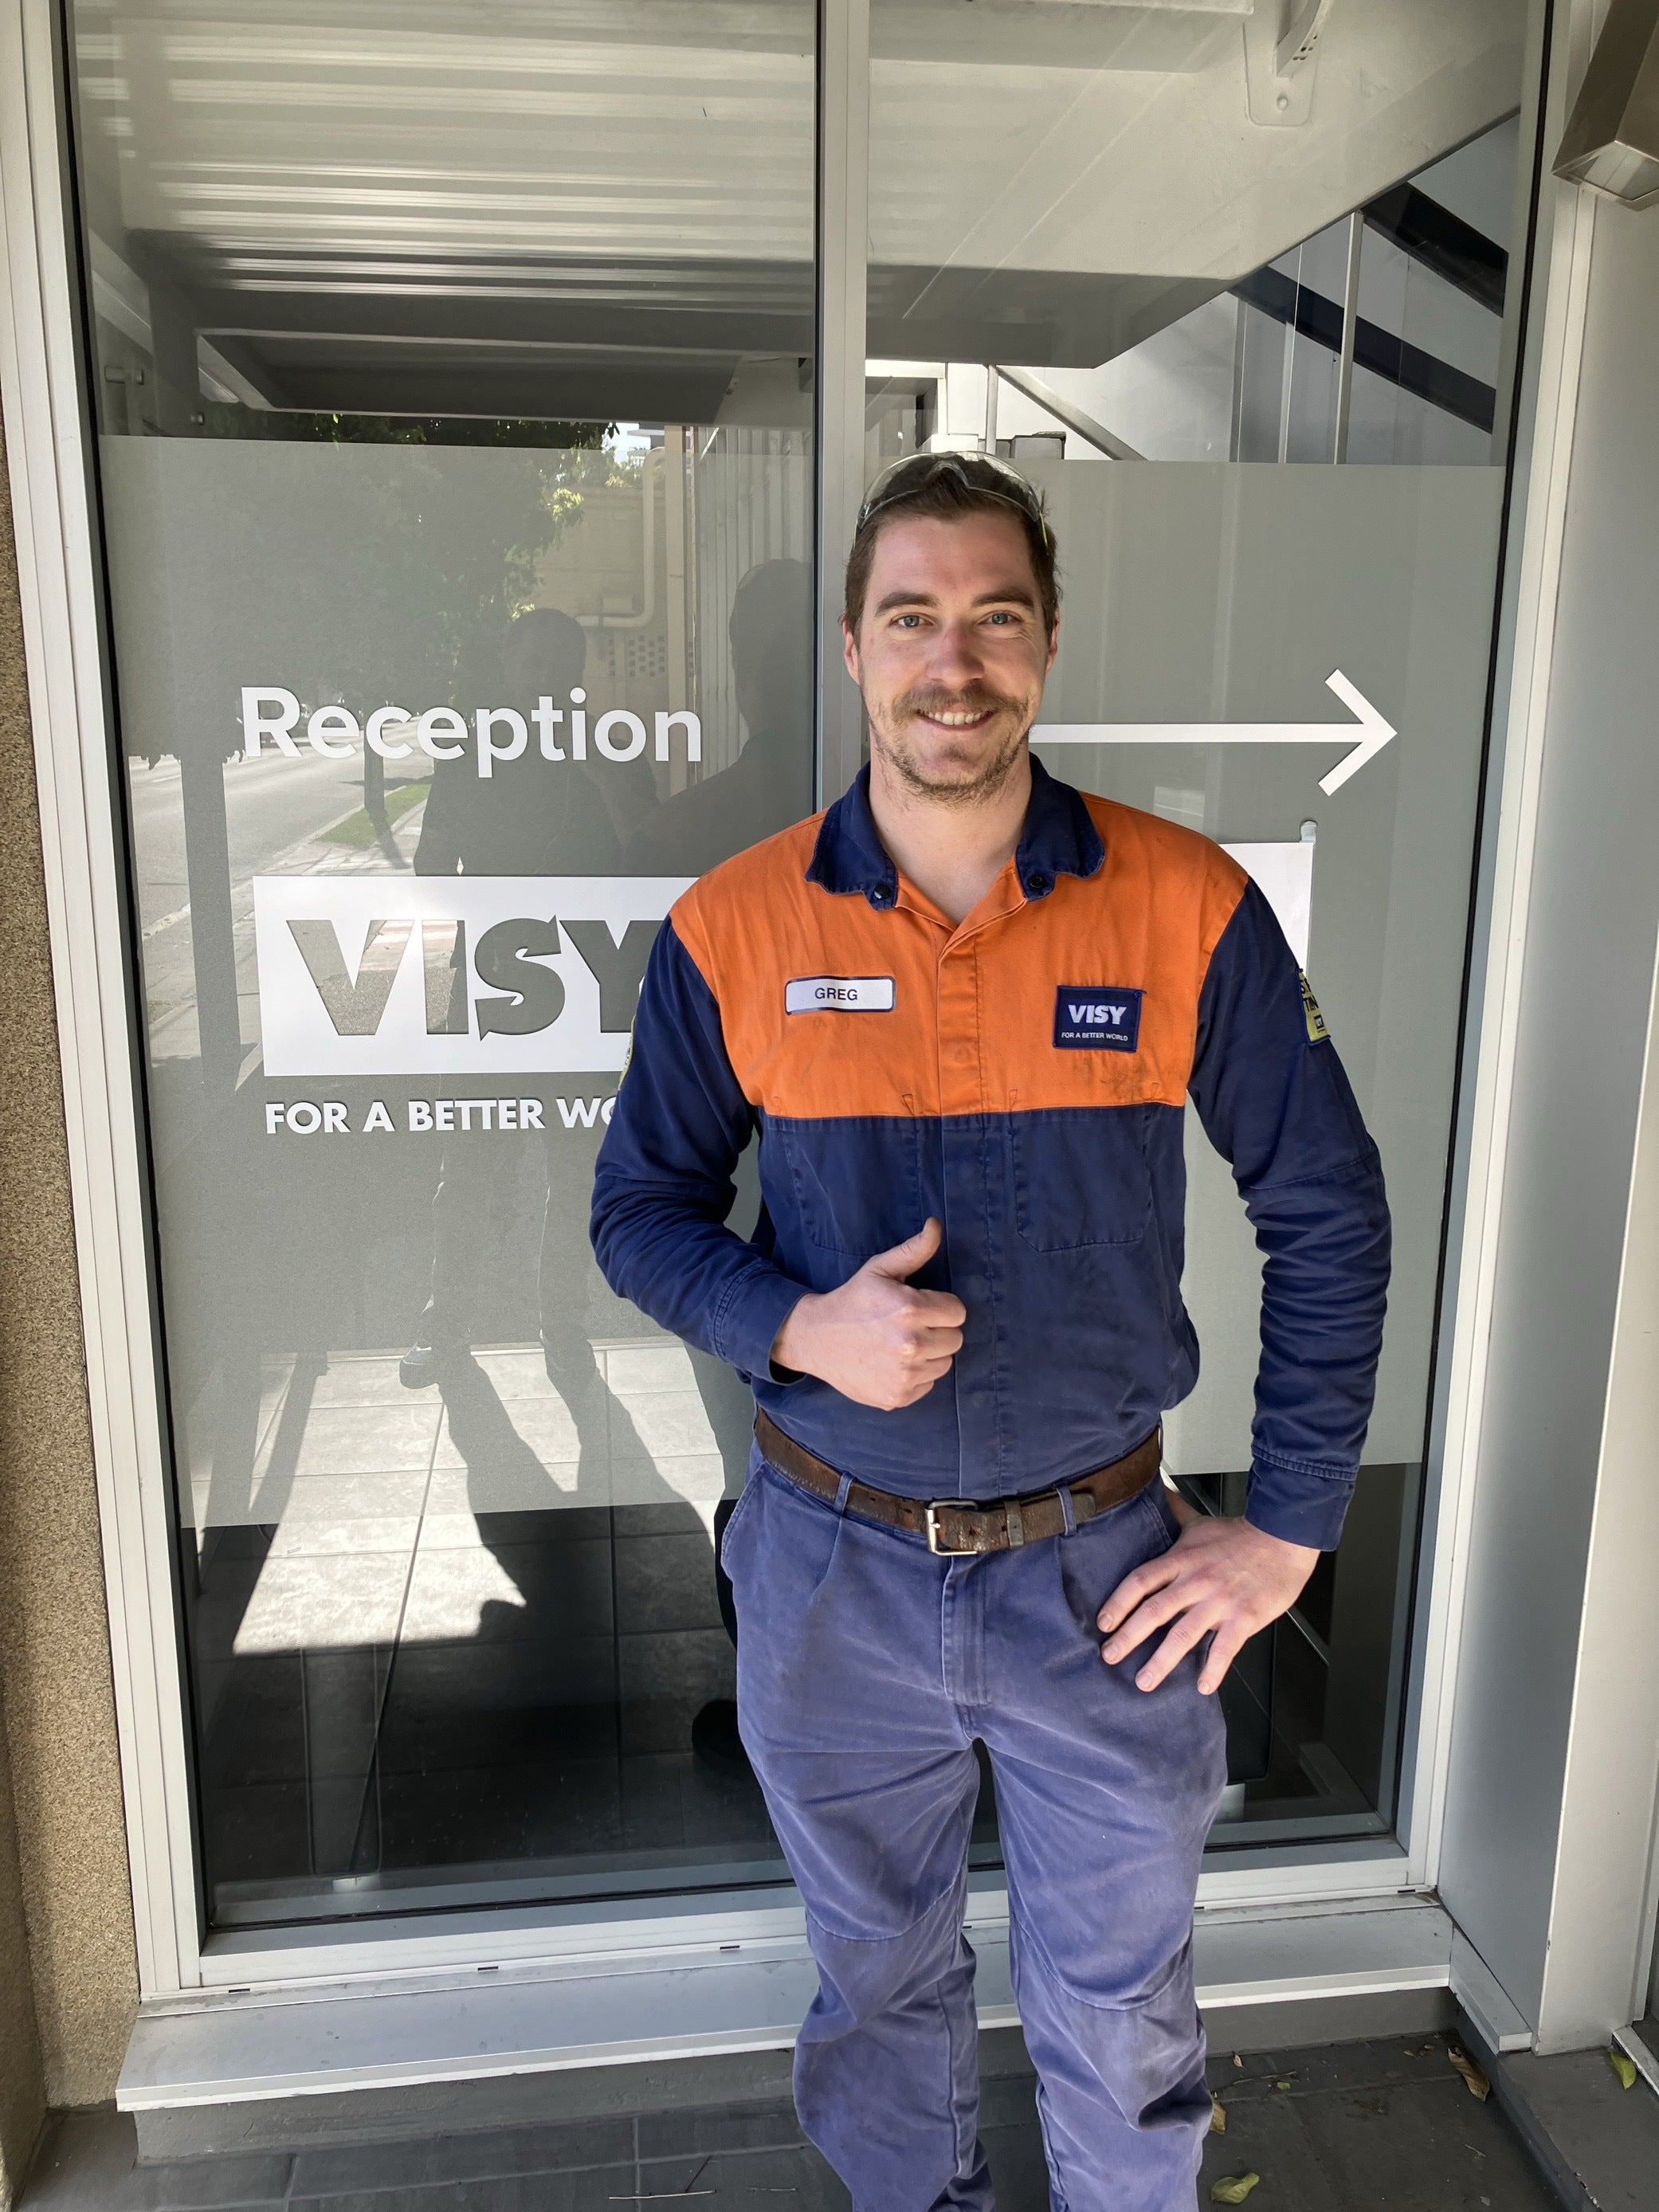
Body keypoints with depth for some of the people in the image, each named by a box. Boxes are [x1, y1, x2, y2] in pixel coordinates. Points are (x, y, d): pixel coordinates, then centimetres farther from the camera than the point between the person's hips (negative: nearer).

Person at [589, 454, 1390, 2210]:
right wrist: (799, 1328, -18)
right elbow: (639, 1206, 2)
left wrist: (1287, 1529, -3)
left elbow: (1328, 1212, -2)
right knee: (878, 1984, 24)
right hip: (831, 1571, 1)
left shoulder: (1188, 909, -10)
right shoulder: (733, 930, -8)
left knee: (1120, 2032, 17)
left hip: (1101, 1570, -1)